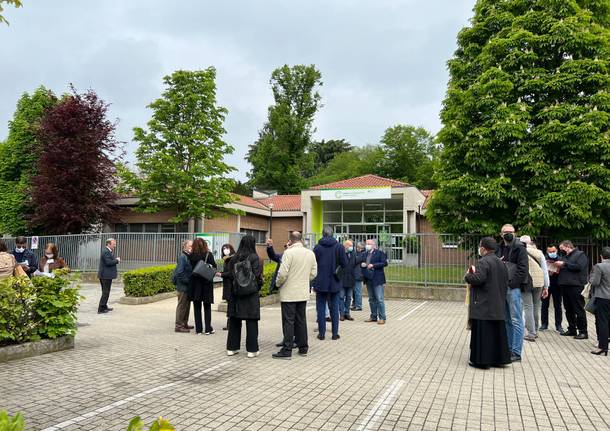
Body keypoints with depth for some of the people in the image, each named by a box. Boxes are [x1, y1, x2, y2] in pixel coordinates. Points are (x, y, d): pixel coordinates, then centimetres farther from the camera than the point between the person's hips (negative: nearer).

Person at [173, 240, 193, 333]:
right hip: (183, 286, -9)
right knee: (182, 306, -1)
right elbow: (179, 272, -22)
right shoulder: (182, 257, -16)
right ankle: (179, 326, 7)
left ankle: (184, 324, 28)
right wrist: (187, 281, -18)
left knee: (187, 305, 17)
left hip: (187, 286, 9)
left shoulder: (188, 256, 11)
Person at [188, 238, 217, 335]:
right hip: (207, 283, -1)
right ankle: (208, 329, 8)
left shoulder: (191, 256, -5)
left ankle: (198, 329, 10)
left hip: (195, 283, 1)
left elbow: (191, 268, 1)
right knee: (207, 307, 9)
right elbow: (214, 267, -5)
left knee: (197, 307, 9)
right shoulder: (209, 255, -9)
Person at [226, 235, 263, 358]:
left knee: (234, 321, 13)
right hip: (251, 293, -4)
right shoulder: (254, 257, -10)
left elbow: (231, 274, 3)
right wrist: (259, 286, 5)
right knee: (251, 322, 3)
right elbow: (257, 275, -12)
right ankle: (252, 349, 7)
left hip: (235, 293, 4)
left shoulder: (234, 258, 2)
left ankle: (232, 347, 21)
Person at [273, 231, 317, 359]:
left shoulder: (289, 253, -14)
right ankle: (303, 348, 22)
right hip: (303, 293, 6)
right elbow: (313, 273, 9)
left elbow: (282, 273, -19)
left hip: (289, 293, -6)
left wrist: (278, 284, 0)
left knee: (288, 321, -1)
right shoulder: (310, 253, 5)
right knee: (301, 320, 15)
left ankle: (287, 350, 3)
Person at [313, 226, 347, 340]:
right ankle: (335, 333, 12)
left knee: (321, 308, 7)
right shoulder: (339, 247, -6)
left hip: (321, 283, -1)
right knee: (334, 308, 10)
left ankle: (321, 333, 9)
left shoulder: (317, 248, -6)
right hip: (335, 283, 1)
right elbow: (344, 264, -7)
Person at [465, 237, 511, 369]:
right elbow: (506, 282, 15)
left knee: (482, 332, -3)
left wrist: (467, 276, -7)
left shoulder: (483, 262, -14)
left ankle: (481, 359, 1)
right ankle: (499, 358, 20)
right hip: (498, 306, 8)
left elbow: (478, 278, -26)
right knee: (497, 331, 13)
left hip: (483, 306, -8)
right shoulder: (501, 263, 12)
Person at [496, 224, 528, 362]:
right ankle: (508, 349, 23)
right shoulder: (499, 248, 13)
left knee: (516, 321, -3)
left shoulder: (519, 248, -5)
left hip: (514, 288, -7)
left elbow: (523, 269, -11)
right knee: (506, 320, 14)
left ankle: (516, 353, 2)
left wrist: (511, 283, -16)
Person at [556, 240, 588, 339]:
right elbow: (562, 268, 24)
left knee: (579, 310, -3)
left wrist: (564, 264, -16)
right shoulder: (564, 256, 19)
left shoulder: (580, 255, -2)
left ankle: (583, 332, 3)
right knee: (569, 310, 13)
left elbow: (579, 267, -18)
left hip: (576, 286, -8)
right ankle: (572, 330, 22)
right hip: (564, 286, 8)